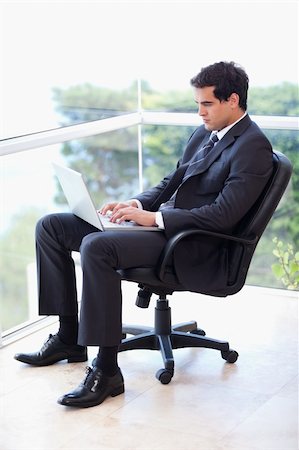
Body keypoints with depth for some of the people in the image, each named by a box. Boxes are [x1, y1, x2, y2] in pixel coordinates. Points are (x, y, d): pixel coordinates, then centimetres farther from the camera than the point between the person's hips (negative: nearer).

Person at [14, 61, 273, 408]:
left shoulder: (253, 147, -12)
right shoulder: (204, 133, 16)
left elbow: (223, 214, -21)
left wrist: (154, 217, -21)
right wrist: (136, 204, 3)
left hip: (195, 244, -10)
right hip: (161, 222, 10)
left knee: (96, 246, -34)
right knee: (50, 226, 3)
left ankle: (107, 370, -27)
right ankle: (68, 337, 8)